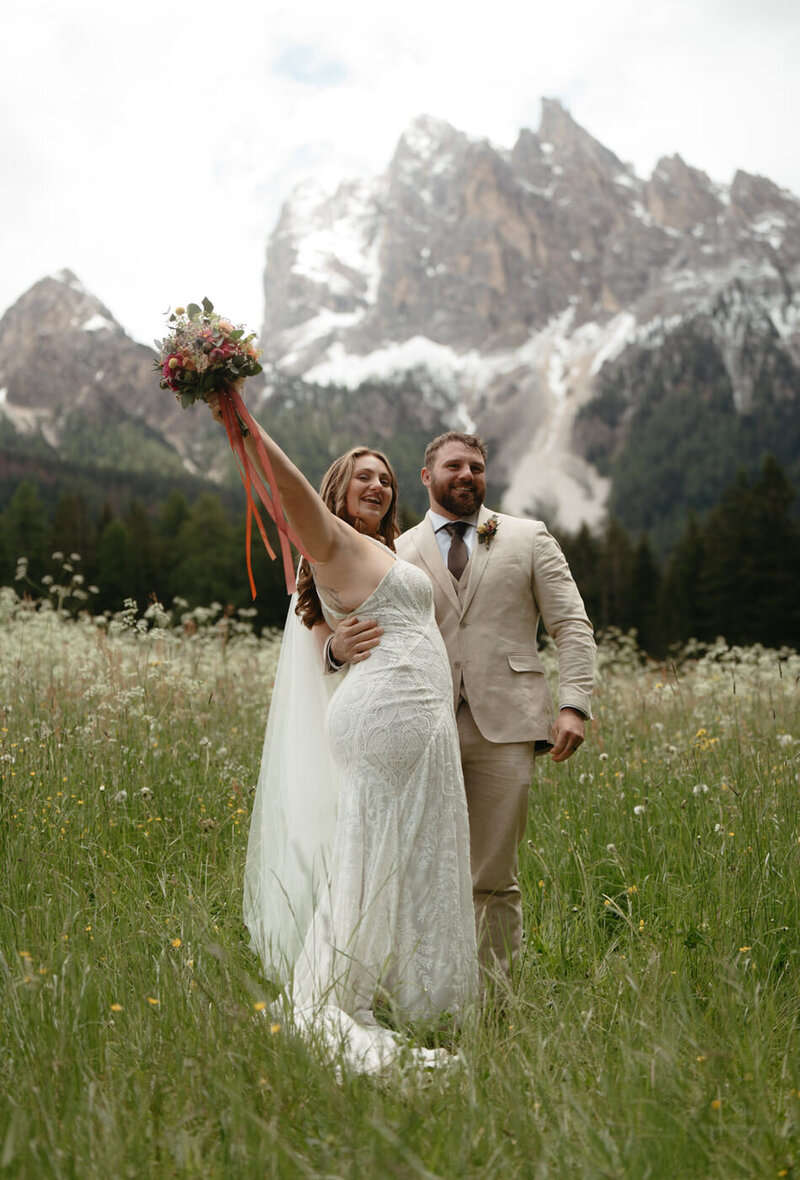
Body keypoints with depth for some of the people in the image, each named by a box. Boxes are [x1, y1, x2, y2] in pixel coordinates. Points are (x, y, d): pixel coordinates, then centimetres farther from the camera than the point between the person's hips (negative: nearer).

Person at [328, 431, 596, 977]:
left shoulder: (529, 538, 14)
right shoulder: (397, 553, 15)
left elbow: (573, 626, 9)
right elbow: (374, 634, 8)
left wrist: (575, 705, -6)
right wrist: (340, 648, -18)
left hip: (504, 727, 0)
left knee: (495, 879, 1)